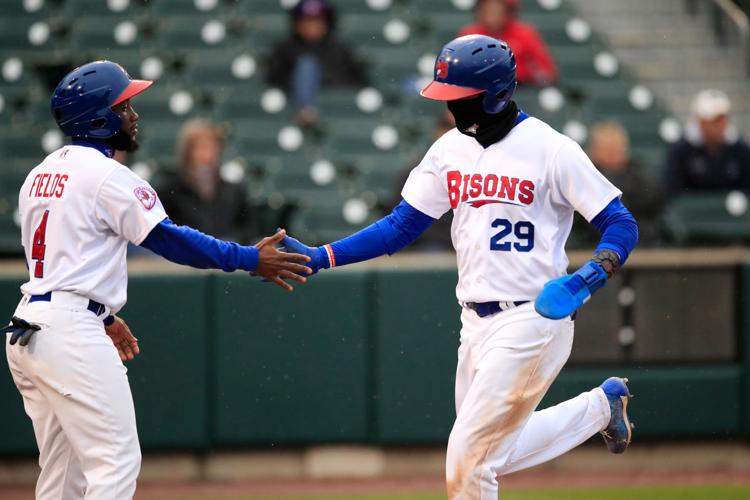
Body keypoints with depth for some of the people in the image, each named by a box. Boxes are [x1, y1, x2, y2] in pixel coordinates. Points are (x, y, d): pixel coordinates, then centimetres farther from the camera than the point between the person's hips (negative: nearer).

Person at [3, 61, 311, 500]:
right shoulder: (107, 175, -10)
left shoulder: (41, 175, 18)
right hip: (71, 332, -10)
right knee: (117, 462, -9)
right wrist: (251, 260, -11)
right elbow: (169, 240, -13)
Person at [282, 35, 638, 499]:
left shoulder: (552, 150, -12)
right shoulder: (450, 149, 7)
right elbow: (400, 226, 9)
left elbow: (621, 225, -10)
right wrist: (320, 257, -2)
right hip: (478, 322, 7)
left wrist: (592, 275, -29)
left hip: (532, 319, -7)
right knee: (488, 456, 16)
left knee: (467, 460, -9)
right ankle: (598, 408, 34)